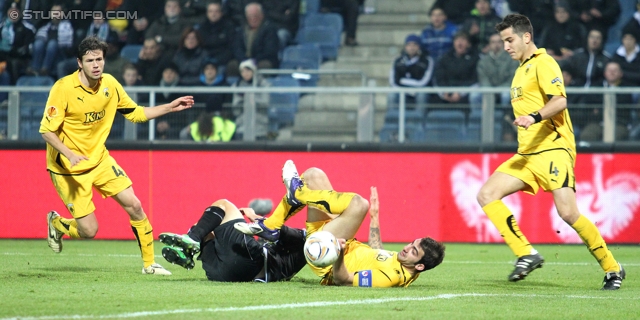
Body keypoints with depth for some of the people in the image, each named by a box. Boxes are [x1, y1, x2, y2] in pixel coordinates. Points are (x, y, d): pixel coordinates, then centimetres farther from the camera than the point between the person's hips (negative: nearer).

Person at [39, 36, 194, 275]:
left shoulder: (109, 84, -3)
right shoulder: (63, 88, -20)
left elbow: (135, 113, 12)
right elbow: (47, 130, -19)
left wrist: (170, 107, 2)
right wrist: (69, 154, -34)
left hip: (99, 159, 5)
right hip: (67, 166, -5)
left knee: (134, 206, -4)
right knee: (89, 231, -7)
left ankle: (149, 263, 12)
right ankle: (55, 224, 27)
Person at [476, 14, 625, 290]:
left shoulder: (542, 63, -7)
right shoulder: (521, 70, 22)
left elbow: (560, 101, -21)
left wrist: (534, 117, -35)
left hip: (553, 149, -9)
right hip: (527, 154, 9)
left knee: (568, 213, -17)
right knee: (486, 194, -8)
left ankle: (612, 269, -2)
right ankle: (526, 255, -11)